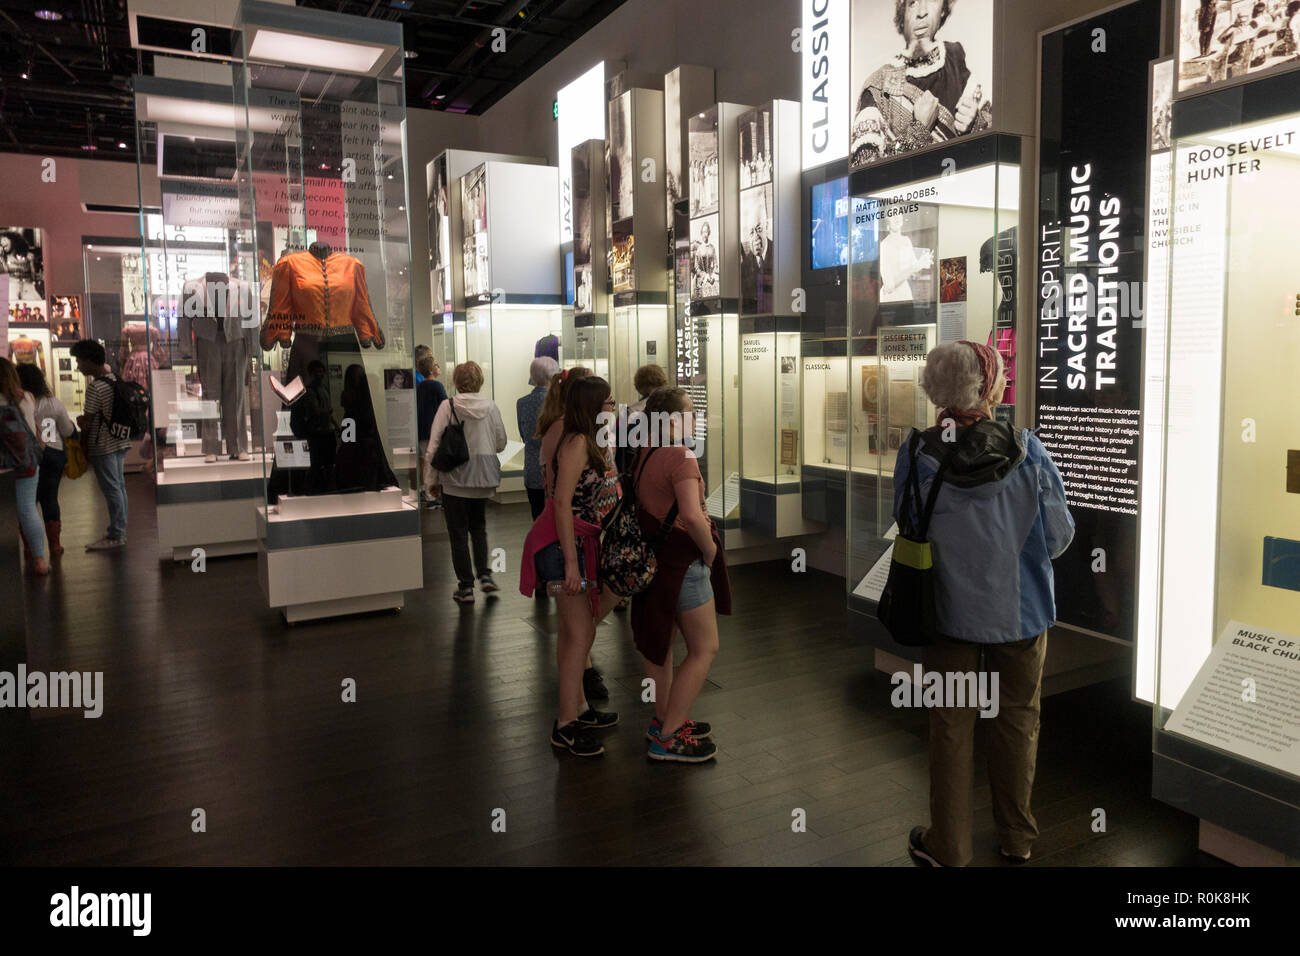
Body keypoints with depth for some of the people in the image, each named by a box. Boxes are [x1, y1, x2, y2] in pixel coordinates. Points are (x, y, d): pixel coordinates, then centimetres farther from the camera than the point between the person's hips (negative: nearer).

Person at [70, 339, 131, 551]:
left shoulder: (95, 387, -19)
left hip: (102, 446, -9)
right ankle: (119, 531, 22)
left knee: (111, 490, -3)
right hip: (120, 442, 9)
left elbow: (87, 421, -14)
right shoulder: (116, 380, 7)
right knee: (118, 486, 14)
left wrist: (83, 447, -1)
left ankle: (116, 536, 3)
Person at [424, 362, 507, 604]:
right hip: (484, 477, 3)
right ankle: (485, 574, 11)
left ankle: (466, 587, 9)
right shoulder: (490, 406, -3)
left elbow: (434, 447, -9)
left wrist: (431, 479, 1)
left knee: (458, 532, 6)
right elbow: (501, 443, 5)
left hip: (455, 477, -3)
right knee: (479, 527, 21)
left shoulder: (447, 407, -10)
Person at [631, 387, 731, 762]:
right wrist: (710, 549, -16)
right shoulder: (680, 457, -21)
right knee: (705, 648, 2)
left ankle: (663, 720, 36)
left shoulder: (643, 454, 7)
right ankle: (668, 738, 5)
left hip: (653, 556, 10)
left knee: (659, 639, 21)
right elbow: (691, 516, -33)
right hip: (682, 559, -10)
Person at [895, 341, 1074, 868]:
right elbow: (1059, 535, -8)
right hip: (1021, 608, 1)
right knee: (1017, 720, 19)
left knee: (951, 725, 13)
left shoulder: (917, 453, -15)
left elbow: (907, 531, -4)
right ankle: (1017, 838, 35)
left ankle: (948, 845, 25)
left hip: (950, 608, 0)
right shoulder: (1026, 449, -15)